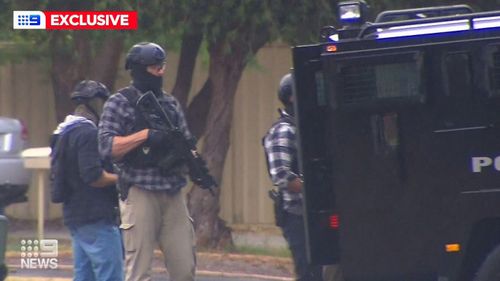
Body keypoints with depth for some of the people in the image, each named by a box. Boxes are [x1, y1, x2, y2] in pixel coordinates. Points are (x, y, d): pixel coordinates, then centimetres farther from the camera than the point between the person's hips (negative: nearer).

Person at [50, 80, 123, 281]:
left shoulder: (64, 133, 17)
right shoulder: (88, 133, -14)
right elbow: (93, 176, -23)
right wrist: (120, 178, -9)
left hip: (74, 216, 10)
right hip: (97, 218, -10)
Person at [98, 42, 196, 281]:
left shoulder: (171, 104, 17)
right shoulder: (119, 103, 0)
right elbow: (107, 146, -9)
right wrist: (145, 135, -18)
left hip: (173, 195, 5)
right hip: (139, 193, -5)